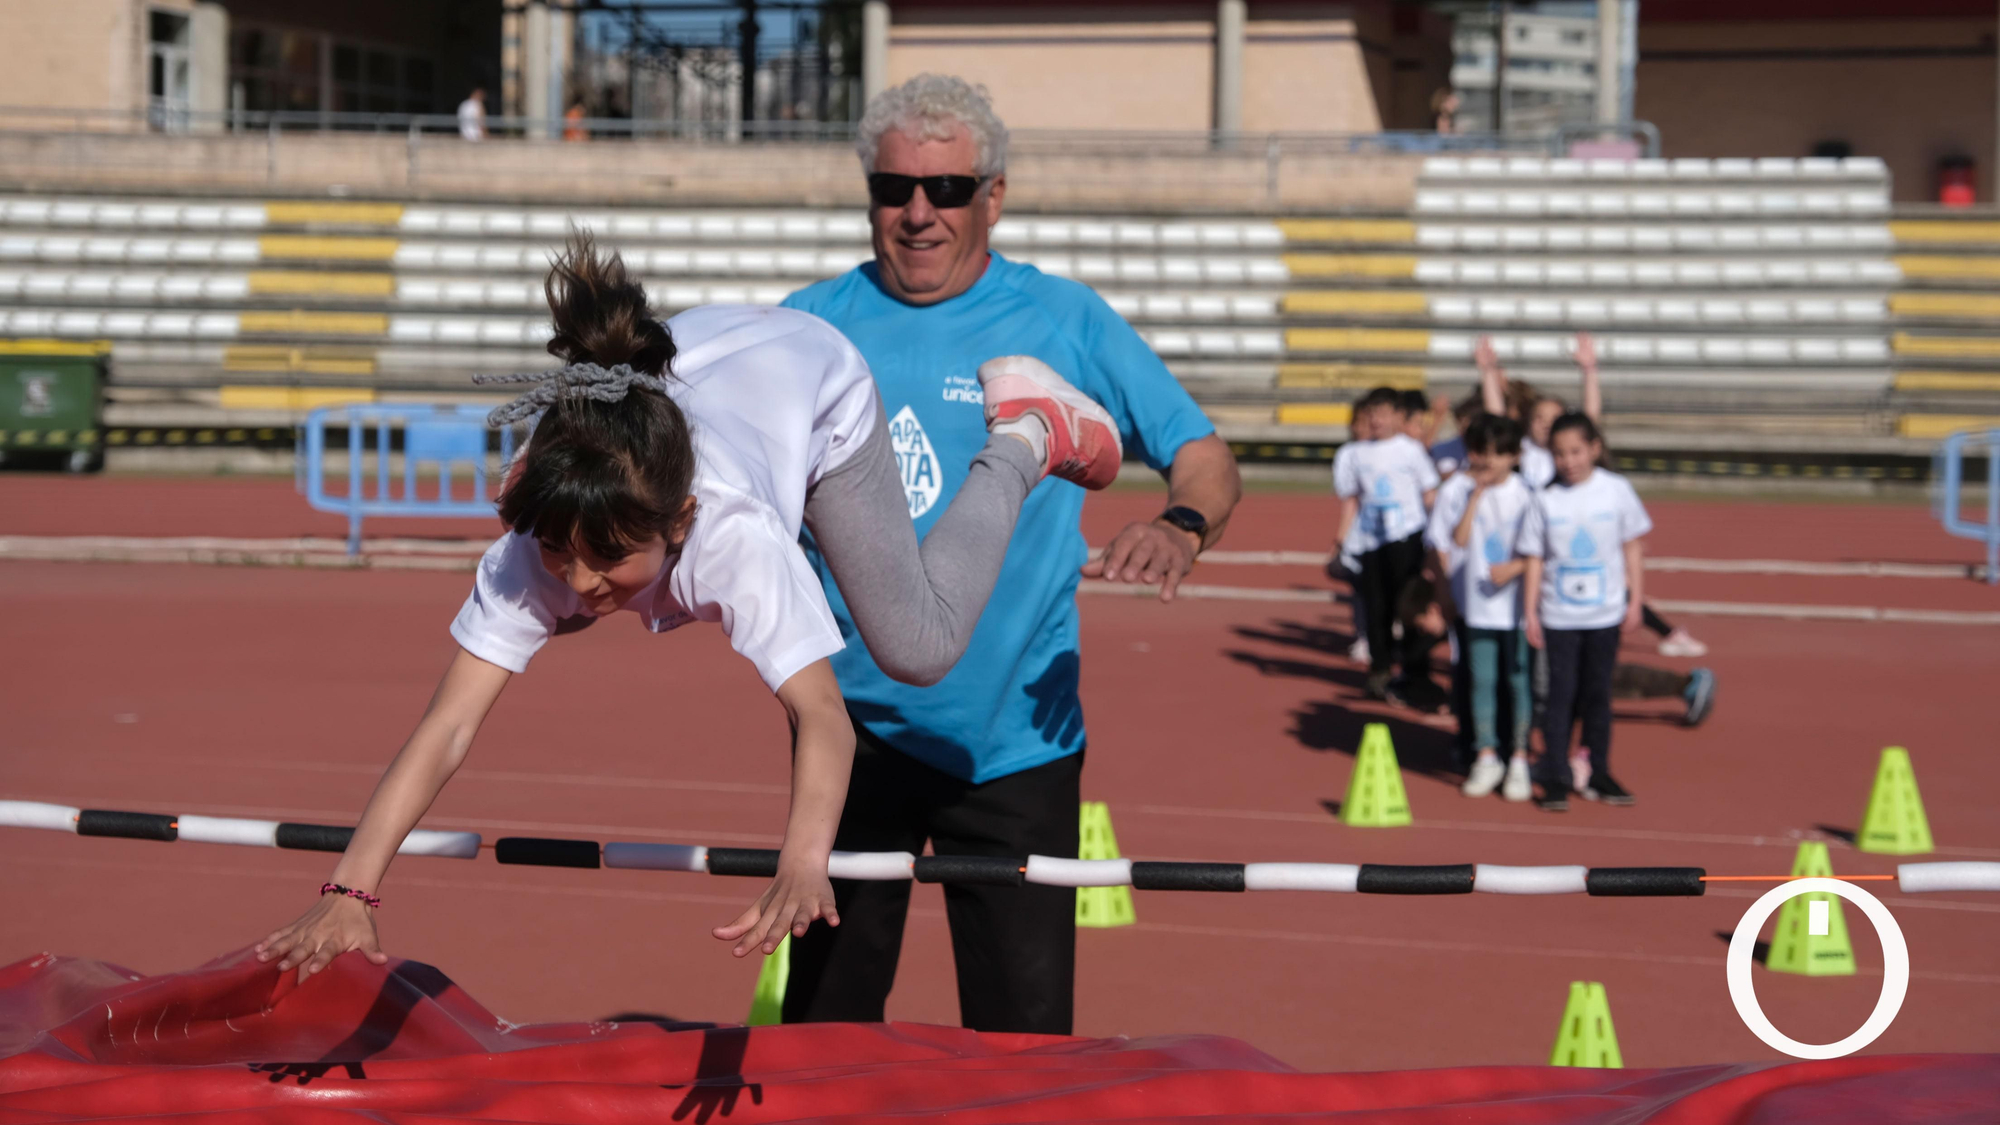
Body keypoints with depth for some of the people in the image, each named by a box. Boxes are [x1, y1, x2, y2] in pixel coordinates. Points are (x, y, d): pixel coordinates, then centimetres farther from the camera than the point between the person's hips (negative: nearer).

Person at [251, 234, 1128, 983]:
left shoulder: (732, 533, -50)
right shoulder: (532, 552, -41)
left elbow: (820, 713, -59)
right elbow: (447, 728, -46)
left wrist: (802, 866, -76)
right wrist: (351, 891, -57)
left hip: (808, 375, -3)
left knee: (916, 645, 2)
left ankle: (1024, 435, 22)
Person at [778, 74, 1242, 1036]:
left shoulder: (1066, 324, 0)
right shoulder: (812, 325, 4)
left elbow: (1205, 458, -1)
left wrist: (1179, 526, -22)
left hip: (1015, 740, -1)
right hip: (853, 728, 2)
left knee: (1025, 1037, -1)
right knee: (822, 1029, 8)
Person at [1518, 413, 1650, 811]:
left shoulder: (1616, 490, -3)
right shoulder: (1545, 500, -5)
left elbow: (1632, 547, 4)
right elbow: (1534, 558, -1)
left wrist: (1636, 599, 3)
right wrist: (1530, 611, -4)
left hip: (1605, 613, 1)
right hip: (1558, 616, -1)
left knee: (1598, 692, 9)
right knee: (1562, 692, -1)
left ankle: (1596, 773, 19)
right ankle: (1555, 777, 3)